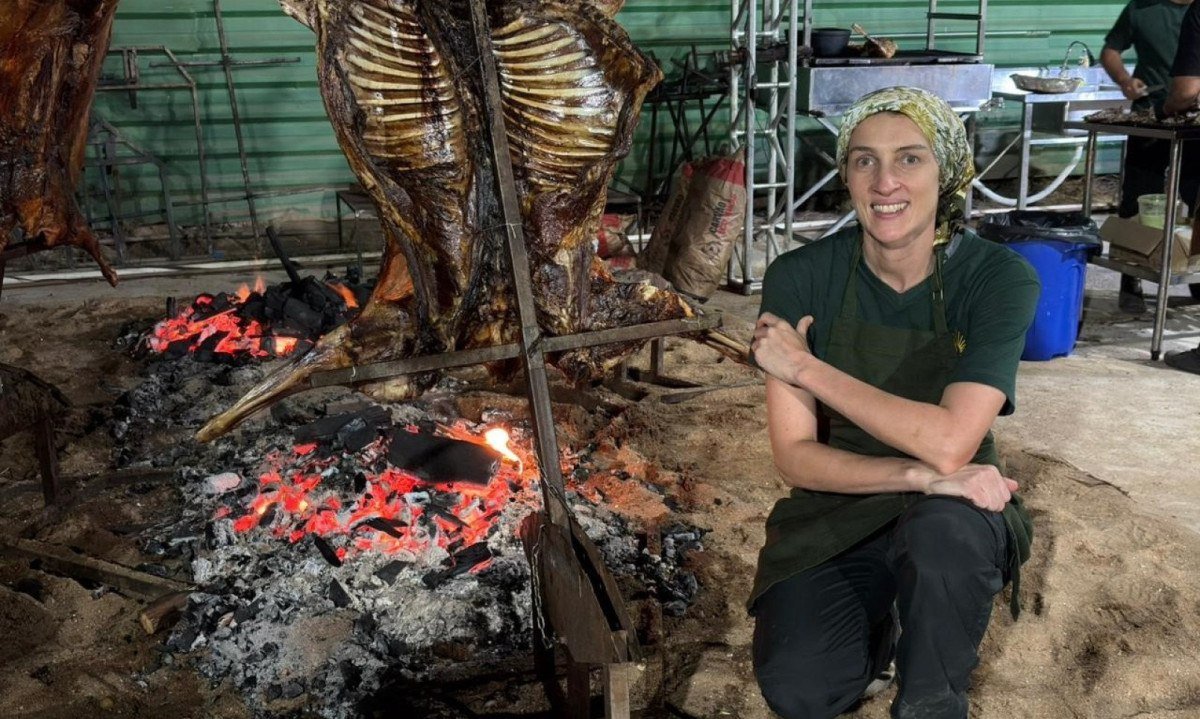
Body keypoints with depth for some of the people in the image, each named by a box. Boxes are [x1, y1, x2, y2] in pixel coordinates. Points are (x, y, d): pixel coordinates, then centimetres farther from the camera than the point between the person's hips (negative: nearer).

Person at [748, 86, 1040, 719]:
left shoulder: (999, 279, -15)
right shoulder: (801, 278, -11)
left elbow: (948, 444, -26)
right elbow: (795, 456, -13)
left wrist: (804, 367, -20)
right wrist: (919, 474, -29)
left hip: (952, 511, -1)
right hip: (834, 513, 2)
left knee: (941, 526, -37)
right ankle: (877, 618, 14)